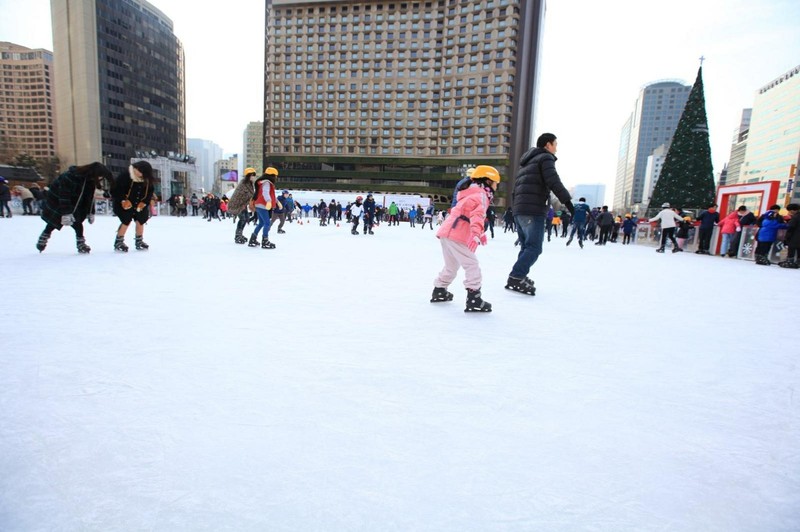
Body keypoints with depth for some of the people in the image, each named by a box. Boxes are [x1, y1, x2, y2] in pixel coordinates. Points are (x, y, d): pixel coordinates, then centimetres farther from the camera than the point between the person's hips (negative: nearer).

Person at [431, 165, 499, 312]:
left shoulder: (471, 194, 28)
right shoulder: (481, 195, -3)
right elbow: (477, 215, -22)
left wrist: (480, 233, 34)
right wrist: (476, 233, -36)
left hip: (447, 233, 10)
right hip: (456, 236, -10)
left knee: (451, 266, 23)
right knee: (472, 265, -9)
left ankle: (439, 291, 33)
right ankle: (474, 299, -14)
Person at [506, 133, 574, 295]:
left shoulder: (527, 162, 29)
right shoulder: (545, 157, 3)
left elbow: (517, 187, 26)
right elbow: (553, 181, -14)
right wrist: (567, 201, -16)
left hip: (519, 210, 9)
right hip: (533, 210, -9)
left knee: (526, 246, 14)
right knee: (534, 248, -11)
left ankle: (519, 277, 12)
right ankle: (515, 278, -18)